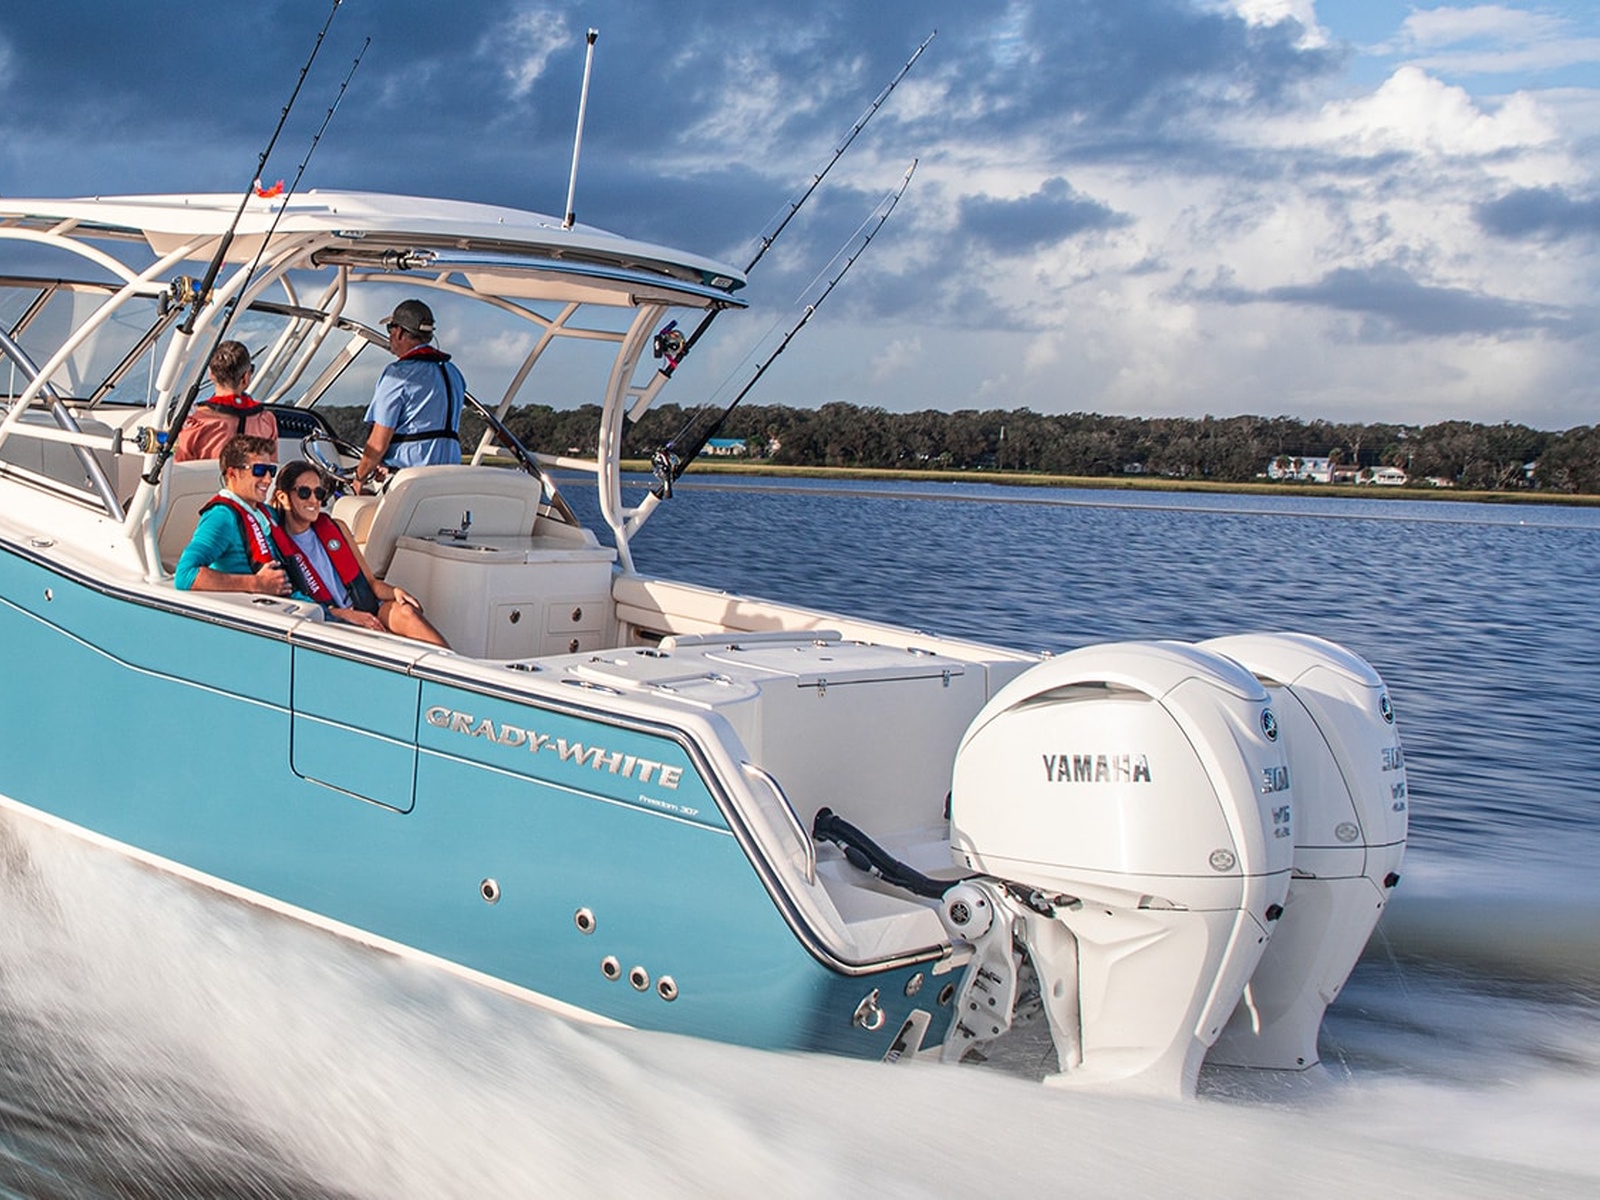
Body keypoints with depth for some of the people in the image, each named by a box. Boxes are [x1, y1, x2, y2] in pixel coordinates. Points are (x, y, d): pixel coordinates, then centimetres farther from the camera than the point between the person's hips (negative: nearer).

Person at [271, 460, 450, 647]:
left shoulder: (336, 528, 15)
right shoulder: (275, 545, 0)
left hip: (367, 612, 5)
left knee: (405, 611, -30)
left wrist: (394, 592, -7)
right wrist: (343, 614, -16)